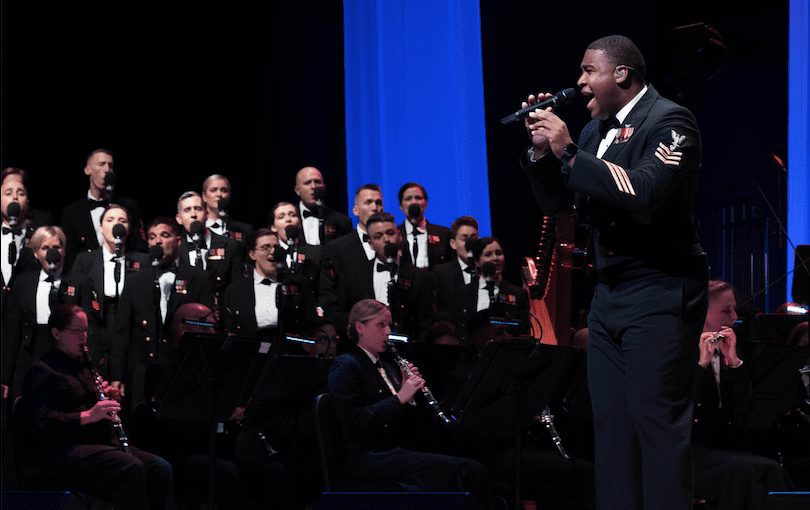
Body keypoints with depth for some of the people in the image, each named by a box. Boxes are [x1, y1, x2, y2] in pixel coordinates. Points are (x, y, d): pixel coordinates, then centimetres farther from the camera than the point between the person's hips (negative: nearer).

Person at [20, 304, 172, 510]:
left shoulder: (85, 366, 25)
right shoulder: (42, 371, -1)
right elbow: (40, 422, -14)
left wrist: (112, 398, 7)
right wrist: (87, 416, -23)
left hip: (102, 443, 8)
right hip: (64, 450, -8)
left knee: (161, 469, -17)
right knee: (131, 468, -34)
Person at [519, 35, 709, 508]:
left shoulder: (669, 121, -11)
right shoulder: (596, 129, 13)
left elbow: (644, 194, -27)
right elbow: (555, 203, 17)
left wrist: (568, 151, -23)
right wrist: (543, 150, -1)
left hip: (660, 294, -9)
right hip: (610, 293, 9)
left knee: (657, 422, -8)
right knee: (611, 422, 9)